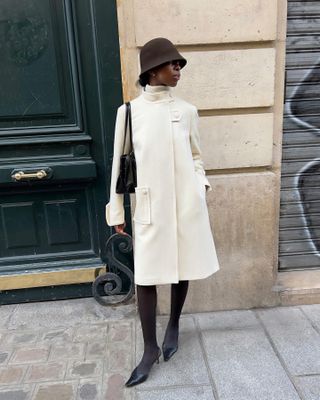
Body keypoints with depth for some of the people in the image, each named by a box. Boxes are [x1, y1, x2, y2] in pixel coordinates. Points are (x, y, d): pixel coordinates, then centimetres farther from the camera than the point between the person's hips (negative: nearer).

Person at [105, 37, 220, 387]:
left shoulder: (187, 111, 5)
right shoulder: (128, 111, 0)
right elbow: (120, 163, 2)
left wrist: (202, 181, -4)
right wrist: (117, 211, 1)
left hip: (186, 204, 2)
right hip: (149, 207, -1)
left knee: (182, 269, 13)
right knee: (146, 276, 1)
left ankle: (174, 326, 38)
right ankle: (150, 348, 19)